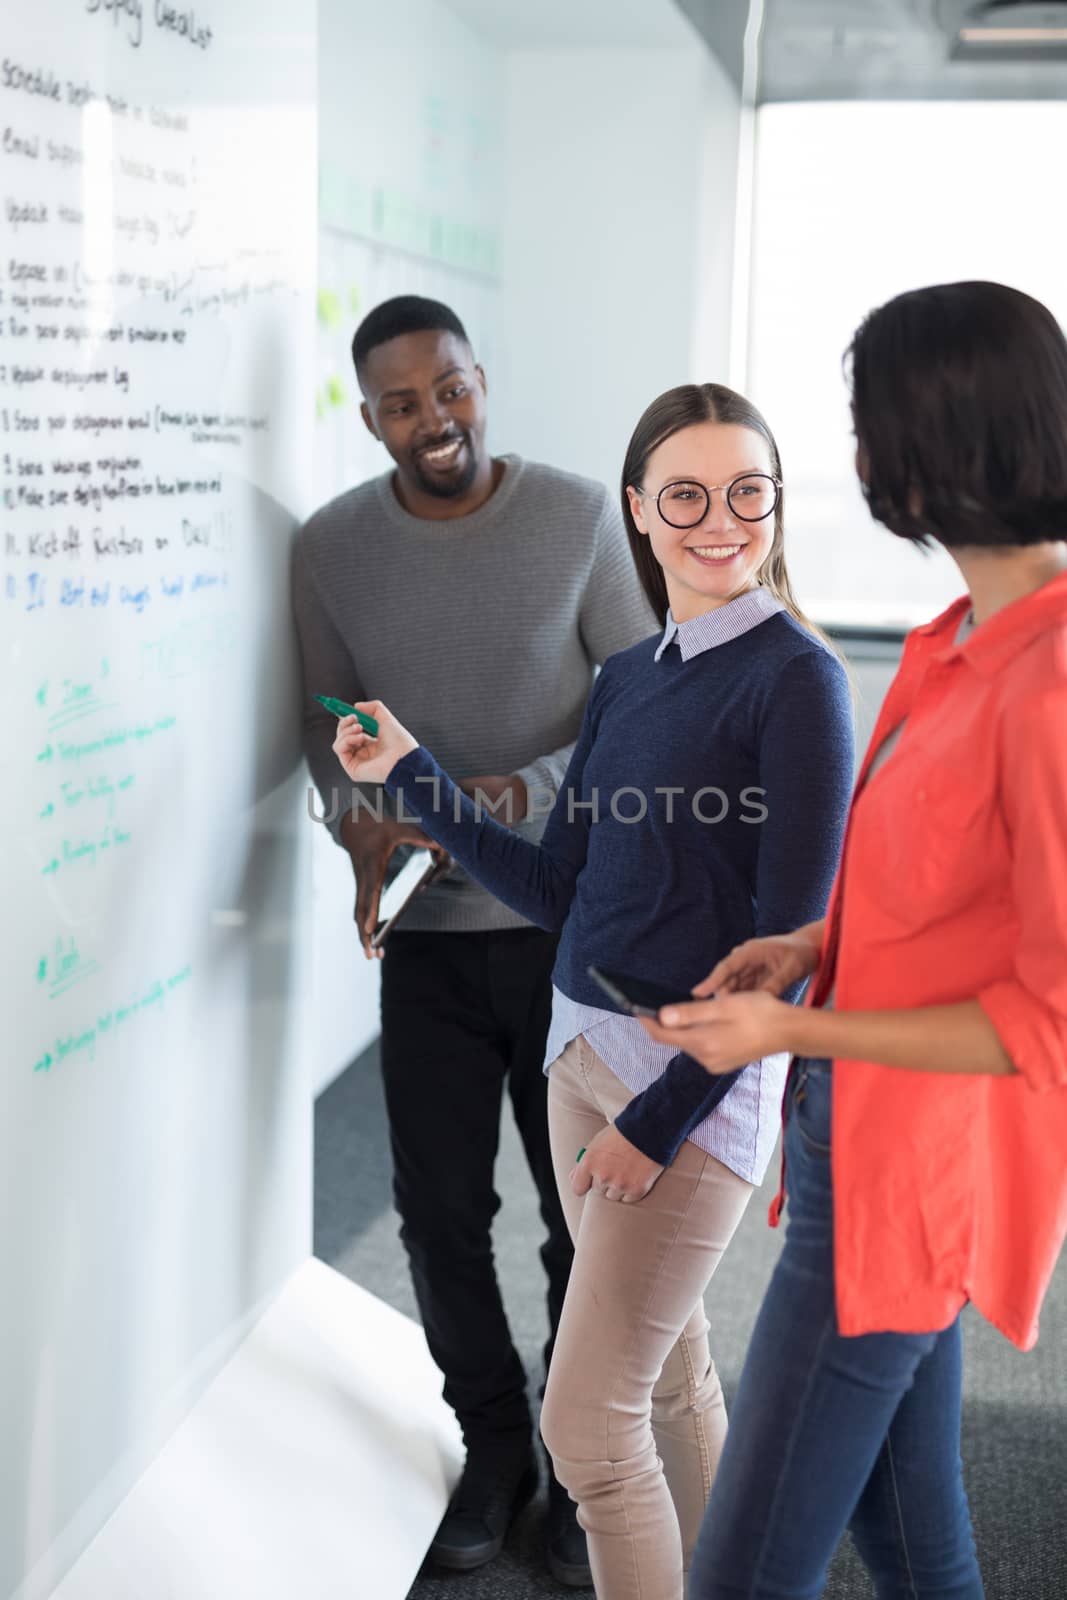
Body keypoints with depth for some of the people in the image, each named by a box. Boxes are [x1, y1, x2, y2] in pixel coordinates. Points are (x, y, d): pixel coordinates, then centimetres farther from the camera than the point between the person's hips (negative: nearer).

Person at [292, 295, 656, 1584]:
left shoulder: (579, 515, -8)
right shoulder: (332, 547, -1)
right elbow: (328, 718, 7)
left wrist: (531, 787, -22)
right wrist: (360, 825, -13)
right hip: (426, 933, 2)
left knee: (586, 1209, 7)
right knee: (440, 1209, 9)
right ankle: (493, 1443, 31)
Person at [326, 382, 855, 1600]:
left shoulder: (795, 680, -13)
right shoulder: (624, 680, 9)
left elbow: (791, 938, -15)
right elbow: (556, 892, 11)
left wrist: (660, 1118, -15)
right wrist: (407, 775, 7)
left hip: (699, 1078, -7)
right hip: (583, 1049, 7)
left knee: (585, 1419, -3)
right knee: (674, 1378, 19)